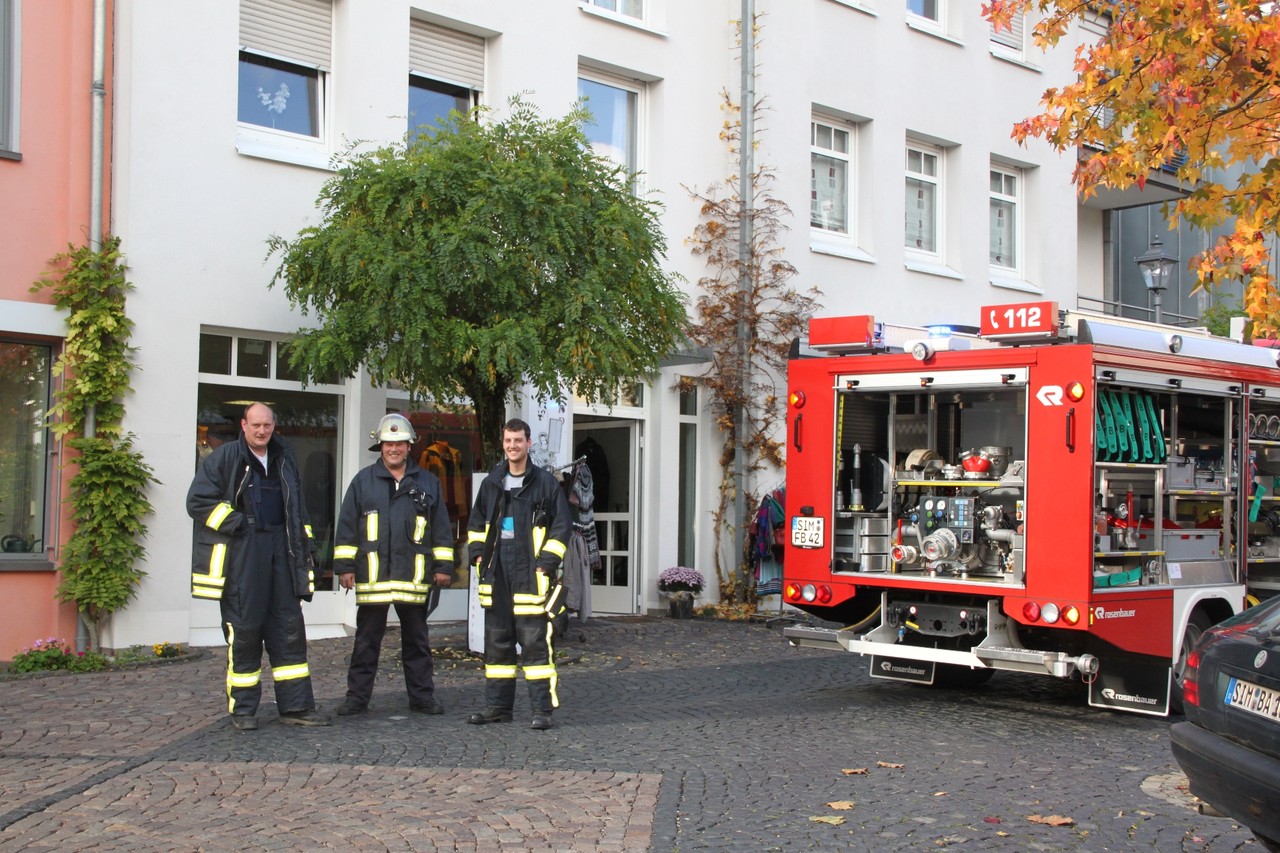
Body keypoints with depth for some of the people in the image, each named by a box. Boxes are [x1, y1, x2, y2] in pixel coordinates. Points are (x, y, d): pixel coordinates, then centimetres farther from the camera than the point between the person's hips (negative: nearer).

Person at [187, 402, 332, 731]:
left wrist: (306, 547, 16)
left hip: (281, 550, 5)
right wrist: (235, 523, -11)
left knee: (289, 629, 4)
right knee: (243, 630, -1)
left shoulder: (284, 461, 16)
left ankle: (296, 706, 9)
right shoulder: (224, 458, -2)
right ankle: (243, 709, 9)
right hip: (240, 553, -5)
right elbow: (198, 501, -7)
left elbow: (297, 509, 23)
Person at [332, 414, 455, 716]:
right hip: (372, 576, -1)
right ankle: (357, 697, 14)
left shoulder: (428, 483, 8)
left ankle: (422, 696, 17)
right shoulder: (363, 481, 5)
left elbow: (441, 529, 10)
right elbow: (347, 526, 5)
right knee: (366, 641, 6)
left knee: (416, 640, 9)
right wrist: (344, 565, 0)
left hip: (414, 577, 1)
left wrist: (443, 566, 6)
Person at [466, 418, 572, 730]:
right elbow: (476, 523, 22)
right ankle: (497, 705, 18)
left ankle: (542, 708, 0)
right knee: (496, 642, 10)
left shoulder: (545, 482, -1)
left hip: (531, 577, -5)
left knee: (535, 642, -5)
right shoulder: (491, 482, 13)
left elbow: (561, 526, -2)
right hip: (496, 576, 5)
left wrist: (546, 562, -10)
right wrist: (478, 554, 8)